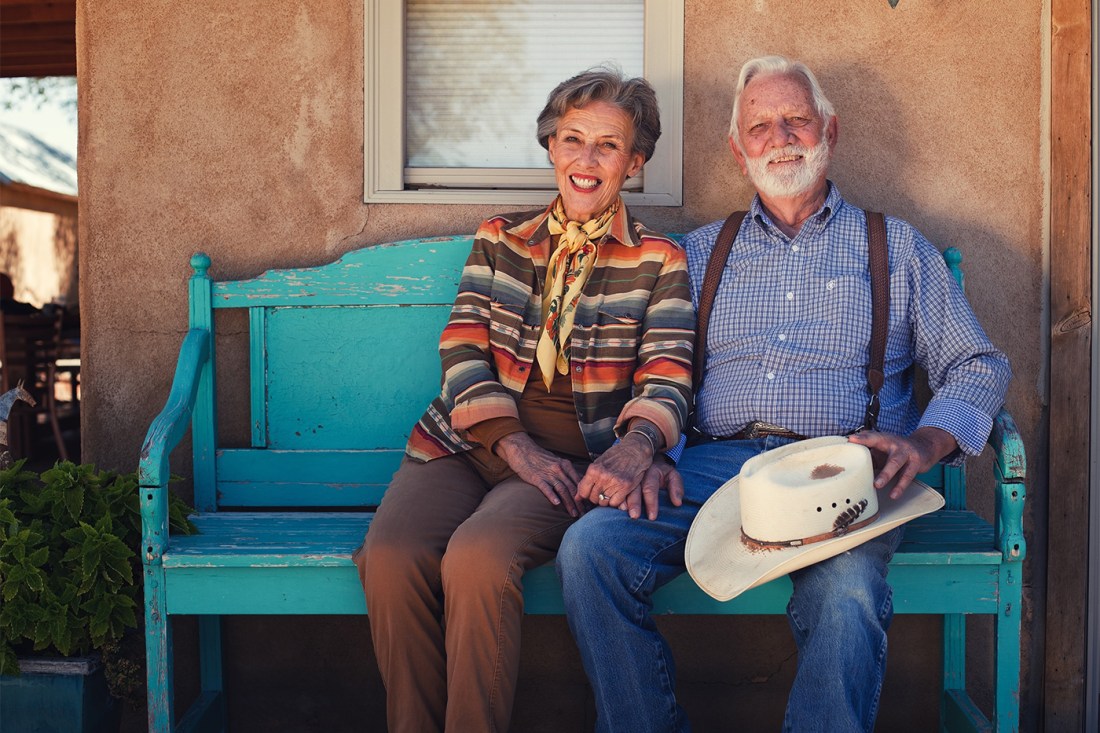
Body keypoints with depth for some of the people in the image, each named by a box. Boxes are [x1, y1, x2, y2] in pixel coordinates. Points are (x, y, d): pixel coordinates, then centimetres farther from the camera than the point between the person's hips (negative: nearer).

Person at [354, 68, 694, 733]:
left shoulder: (657, 261, 9)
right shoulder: (500, 240, 16)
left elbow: (666, 380, -2)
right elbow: (463, 354, 5)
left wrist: (635, 447, -26)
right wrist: (518, 448, -12)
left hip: (581, 455, -2)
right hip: (471, 441, 3)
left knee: (476, 558, -33)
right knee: (390, 557, -27)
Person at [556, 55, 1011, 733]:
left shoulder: (897, 248, 19)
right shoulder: (701, 253, 24)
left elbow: (978, 367, 14)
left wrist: (925, 441, -8)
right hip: (717, 464, 2)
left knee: (846, 593, -36)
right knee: (590, 546, -25)